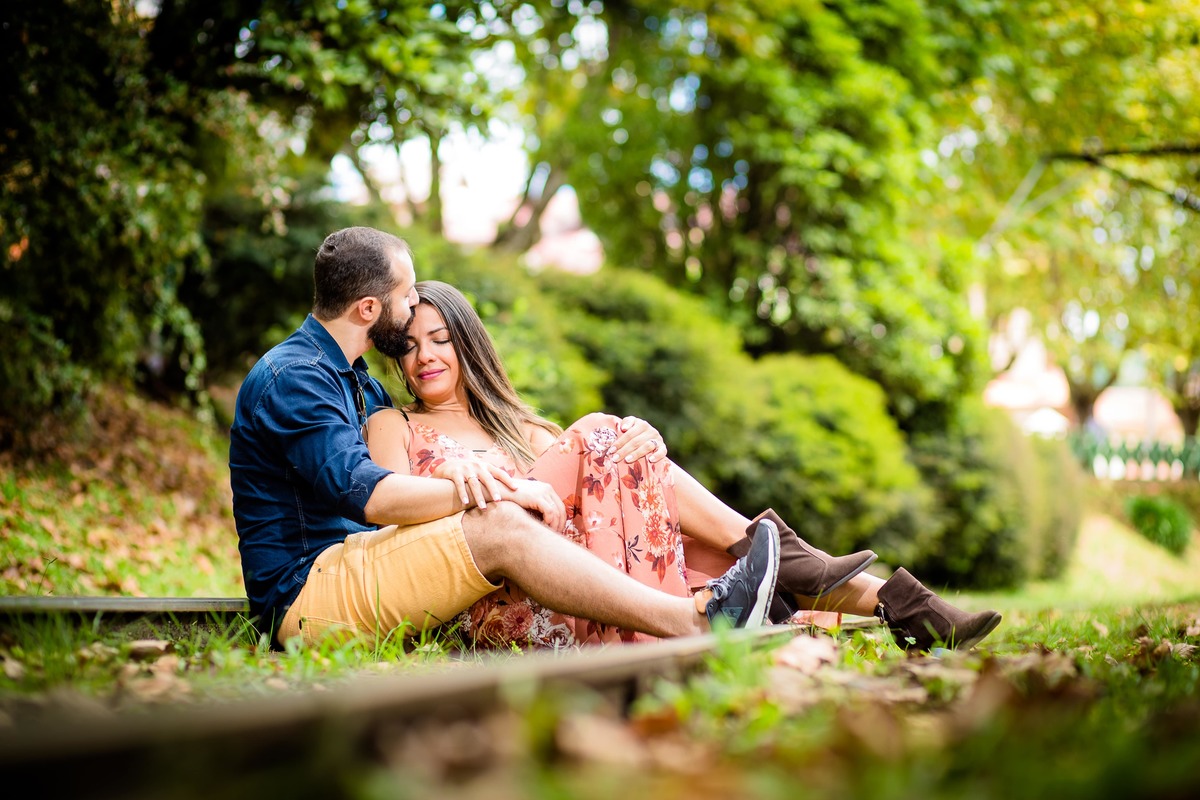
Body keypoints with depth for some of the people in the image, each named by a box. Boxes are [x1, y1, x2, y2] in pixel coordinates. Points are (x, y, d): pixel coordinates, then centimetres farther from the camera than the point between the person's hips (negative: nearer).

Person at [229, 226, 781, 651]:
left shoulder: (350, 377, 21)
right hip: (306, 593, -10)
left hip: (354, 565, 10)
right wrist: (493, 491, -23)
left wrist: (474, 474, 1)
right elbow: (364, 493, -24)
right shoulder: (293, 377, -12)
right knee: (499, 527, -27)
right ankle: (690, 622, -30)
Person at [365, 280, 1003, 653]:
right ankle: (761, 543, -22)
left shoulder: (516, 425, 31)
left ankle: (891, 603, -25)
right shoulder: (394, 427, 18)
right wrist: (454, 475, -24)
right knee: (605, 438, -19)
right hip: (497, 605, -4)